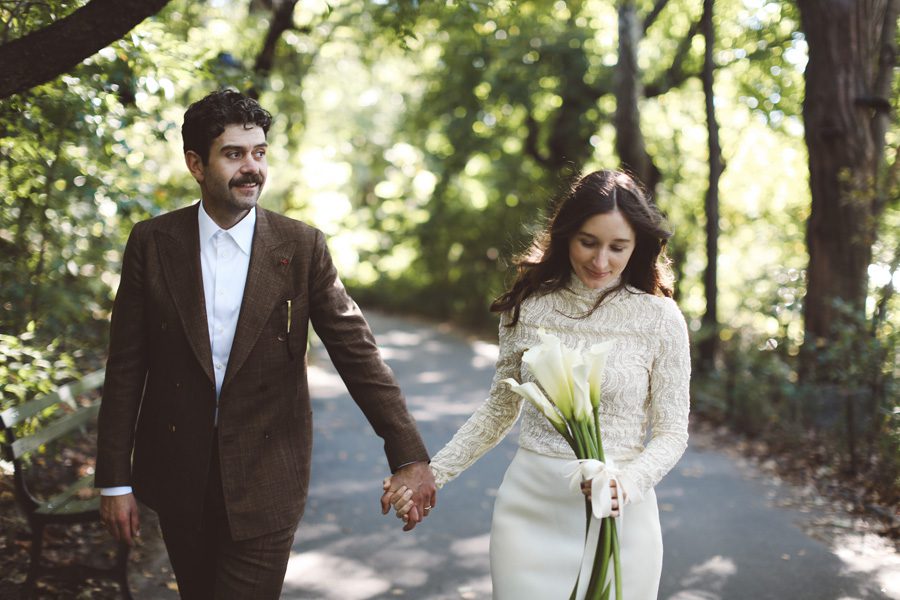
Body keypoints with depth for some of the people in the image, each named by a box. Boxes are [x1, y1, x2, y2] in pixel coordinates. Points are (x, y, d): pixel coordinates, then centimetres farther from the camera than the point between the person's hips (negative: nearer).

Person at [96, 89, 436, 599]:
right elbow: (126, 367, -1)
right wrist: (115, 480, -1)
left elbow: (356, 350, -6)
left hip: (266, 480, -2)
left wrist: (409, 456, -11)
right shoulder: (153, 243, -3)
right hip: (178, 476, 2)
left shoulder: (302, 246, -6)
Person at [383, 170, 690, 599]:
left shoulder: (660, 319, -7)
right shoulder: (528, 308, 0)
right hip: (528, 507, 2)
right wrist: (432, 474, 2)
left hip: (617, 516, -1)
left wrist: (626, 485, -22)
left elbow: (671, 432, -3)